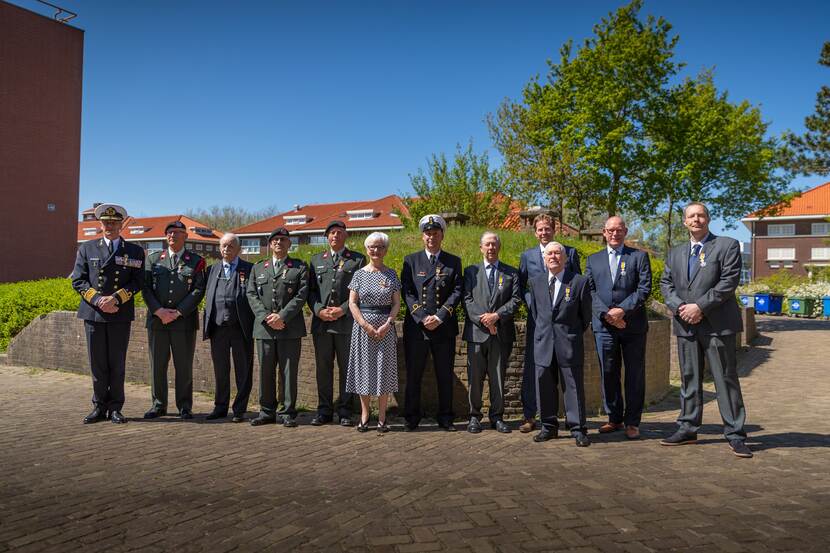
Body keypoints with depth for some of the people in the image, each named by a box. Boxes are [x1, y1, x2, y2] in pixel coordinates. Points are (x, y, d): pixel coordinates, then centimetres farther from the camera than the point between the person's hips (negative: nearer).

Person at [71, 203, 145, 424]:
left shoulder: (135, 251, 7)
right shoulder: (86, 248, 10)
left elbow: (137, 282, -1)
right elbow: (78, 280, 4)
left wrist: (115, 298, -14)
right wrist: (98, 300, -10)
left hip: (121, 315, -1)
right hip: (93, 313, 1)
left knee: (117, 364, 4)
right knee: (97, 364, 6)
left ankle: (115, 408, 13)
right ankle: (99, 407, 16)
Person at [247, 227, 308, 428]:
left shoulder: (300, 267, 6)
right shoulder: (258, 268, 16)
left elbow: (301, 295, -4)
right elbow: (252, 295, 7)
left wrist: (282, 316, -14)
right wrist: (266, 318, -8)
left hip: (290, 329, -3)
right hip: (264, 328, 3)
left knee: (289, 372, 1)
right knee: (265, 372, 7)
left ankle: (288, 413, 9)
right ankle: (267, 412, 18)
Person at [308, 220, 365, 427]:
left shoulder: (357, 259, 6)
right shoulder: (316, 260, 16)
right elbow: (311, 290, 12)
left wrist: (343, 309, -12)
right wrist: (319, 310, -5)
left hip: (347, 322, -3)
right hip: (321, 322, 3)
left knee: (346, 368, 2)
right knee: (323, 368, 7)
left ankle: (345, 412, 11)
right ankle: (324, 411, 16)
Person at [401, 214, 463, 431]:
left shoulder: (453, 262, 8)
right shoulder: (411, 260, 7)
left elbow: (456, 292, 0)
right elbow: (407, 293, -1)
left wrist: (439, 317, -12)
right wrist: (422, 318, -12)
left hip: (444, 327, 1)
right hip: (416, 326, 0)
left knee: (445, 376, 7)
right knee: (413, 375, 6)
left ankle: (445, 418, 18)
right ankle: (412, 418, 16)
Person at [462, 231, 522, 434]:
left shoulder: (511, 273, 10)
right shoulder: (471, 271, 10)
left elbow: (516, 299, 1)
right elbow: (467, 299, 1)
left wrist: (497, 315, -13)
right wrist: (482, 320, -12)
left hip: (502, 332, 0)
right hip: (476, 331, 0)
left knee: (498, 377, 6)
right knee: (475, 377, 3)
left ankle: (497, 416, 16)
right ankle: (474, 416, 14)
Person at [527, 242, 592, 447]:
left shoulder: (579, 282, -4)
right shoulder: (535, 282, 8)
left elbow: (586, 315, 4)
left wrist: (575, 335, 10)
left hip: (569, 343, -3)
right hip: (543, 342, 3)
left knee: (574, 386, 1)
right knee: (545, 386, 8)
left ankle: (578, 429, 10)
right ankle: (549, 426, 20)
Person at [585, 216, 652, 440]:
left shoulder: (639, 257, 6)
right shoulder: (593, 259, 13)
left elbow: (644, 288, -4)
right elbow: (589, 290, 4)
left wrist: (623, 310, -14)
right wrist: (605, 314, -10)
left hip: (633, 324, -2)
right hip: (603, 325, 2)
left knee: (635, 374, 3)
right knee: (608, 374, 7)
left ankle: (632, 422, 13)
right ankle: (614, 418, 19)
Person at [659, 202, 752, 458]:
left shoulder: (727, 245, 0)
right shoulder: (675, 253, 16)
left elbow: (729, 281, -10)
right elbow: (665, 283, 12)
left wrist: (699, 306, -15)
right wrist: (679, 307, -7)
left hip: (717, 324, -5)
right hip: (686, 324, 5)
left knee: (726, 379, 0)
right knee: (689, 378, 11)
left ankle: (735, 435, 7)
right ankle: (688, 429, 19)